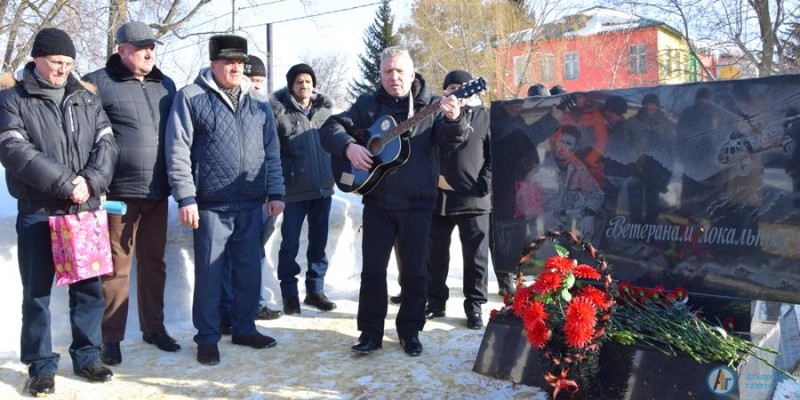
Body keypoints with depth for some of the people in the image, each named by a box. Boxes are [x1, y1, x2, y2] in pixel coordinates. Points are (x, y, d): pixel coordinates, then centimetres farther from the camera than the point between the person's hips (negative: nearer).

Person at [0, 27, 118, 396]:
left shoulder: (86, 99, 11)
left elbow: (106, 144, 3)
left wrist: (91, 181, -15)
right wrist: (66, 182, -18)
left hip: (85, 209, 3)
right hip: (38, 213, -3)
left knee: (89, 287, 8)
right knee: (37, 292, 4)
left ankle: (87, 357, 22)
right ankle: (41, 366, 16)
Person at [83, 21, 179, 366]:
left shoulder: (166, 85, 13)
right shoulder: (98, 83, -3)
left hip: (158, 192, 5)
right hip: (119, 192, -5)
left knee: (154, 263, 14)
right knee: (116, 267, 2)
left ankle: (154, 327, 27)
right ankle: (110, 338, 14)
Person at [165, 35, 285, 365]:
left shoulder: (258, 103, 12)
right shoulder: (191, 97, -2)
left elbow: (271, 151, 13)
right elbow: (178, 152, -6)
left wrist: (275, 193, 7)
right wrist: (185, 197, -12)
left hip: (251, 204, 5)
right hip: (211, 205, -4)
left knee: (249, 270, 12)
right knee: (209, 272, 3)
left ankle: (244, 328, 27)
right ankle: (207, 338, 15)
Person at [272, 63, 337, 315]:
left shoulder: (324, 110, 10)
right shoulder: (280, 111, -5)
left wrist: (334, 174, 13)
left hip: (323, 187, 5)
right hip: (294, 189, -4)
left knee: (318, 242, 12)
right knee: (290, 244, 2)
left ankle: (315, 290, 23)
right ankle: (289, 295, 14)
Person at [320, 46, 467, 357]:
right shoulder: (368, 105, 6)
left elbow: (451, 141, -11)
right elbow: (331, 127, 3)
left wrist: (453, 119, -33)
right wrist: (349, 146, -17)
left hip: (417, 203, -1)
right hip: (377, 201, 1)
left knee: (414, 269, 7)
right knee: (372, 268, 4)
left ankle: (410, 331, 22)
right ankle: (371, 331, 16)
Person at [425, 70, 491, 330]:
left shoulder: (484, 117, 3)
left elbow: (495, 155, -1)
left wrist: (484, 186, -10)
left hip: (474, 199, -2)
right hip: (438, 197, 2)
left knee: (476, 257, 4)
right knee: (435, 255, 10)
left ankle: (474, 306, 16)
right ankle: (435, 302, 24)